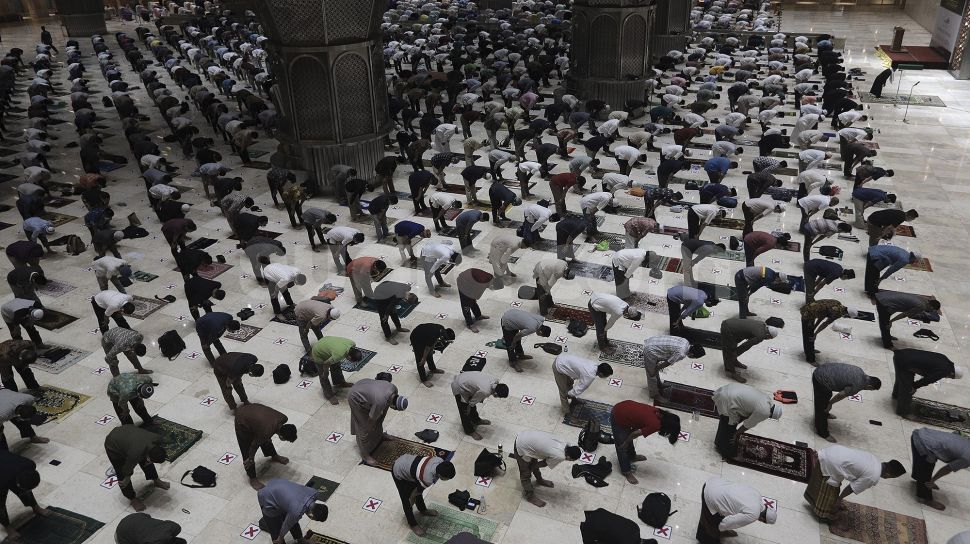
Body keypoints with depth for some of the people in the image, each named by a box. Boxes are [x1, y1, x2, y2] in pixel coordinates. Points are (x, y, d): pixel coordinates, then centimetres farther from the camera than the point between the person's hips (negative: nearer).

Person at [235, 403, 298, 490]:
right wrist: (251, 459, -1)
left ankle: (274, 456, 50)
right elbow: (254, 445, -18)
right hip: (242, 421, -7)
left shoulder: (283, 418, -20)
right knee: (247, 450, 1)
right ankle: (252, 478, 18)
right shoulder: (266, 432, -37)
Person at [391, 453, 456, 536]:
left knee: (418, 492, 25)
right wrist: (409, 506, 5)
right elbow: (415, 493, -15)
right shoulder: (427, 479, -36)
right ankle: (413, 524, 29)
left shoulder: (441, 461, -19)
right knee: (406, 500, 8)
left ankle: (423, 510, 51)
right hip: (399, 472, -7)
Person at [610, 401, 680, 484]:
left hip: (622, 408, 8)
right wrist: (625, 443, 3)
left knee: (628, 439, 32)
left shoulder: (659, 413, 0)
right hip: (618, 418, -8)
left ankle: (632, 456, 55)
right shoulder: (655, 425, -23)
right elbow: (635, 434, -15)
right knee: (622, 447, 11)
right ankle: (626, 471, 29)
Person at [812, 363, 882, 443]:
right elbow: (840, 395, -13)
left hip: (823, 370, 10)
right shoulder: (857, 386, -19)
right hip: (821, 380, -10)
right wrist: (830, 404, 5)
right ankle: (822, 432, 22)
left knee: (827, 396, 33)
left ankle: (825, 414, 60)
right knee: (822, 406, 7)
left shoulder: (860, 372, 7)